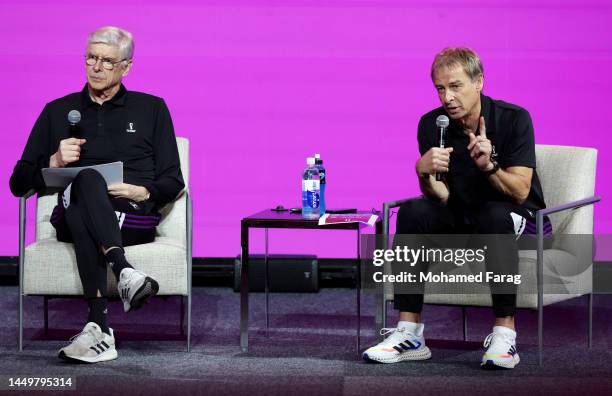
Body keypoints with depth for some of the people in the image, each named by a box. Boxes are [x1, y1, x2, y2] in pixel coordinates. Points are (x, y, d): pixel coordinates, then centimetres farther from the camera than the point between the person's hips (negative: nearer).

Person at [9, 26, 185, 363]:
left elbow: (173, 181, 15)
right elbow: (19, 184, 21)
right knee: (86, 179, -38)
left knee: (81, 215, -39)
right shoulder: (58, 112, 24)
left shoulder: (151, 110, 22)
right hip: (70, 220, 1)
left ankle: (98, 328, -56)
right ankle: (124, 272, -60)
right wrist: (54, 163, 1)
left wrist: (144, 192, -7)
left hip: (133, 218, -1)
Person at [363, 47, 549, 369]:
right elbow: (440, 198, -9)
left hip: (518, 217, -4)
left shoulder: (514, 119, -16)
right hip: (460, 216, 4)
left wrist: (488, 165, -38)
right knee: (413, 212, -23)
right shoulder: (432, 125, -6)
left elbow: (520, 192, -20)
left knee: (495, 215, -37)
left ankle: (505, 334, -35)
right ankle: (408, 335, -25)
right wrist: (424, 173, -31)